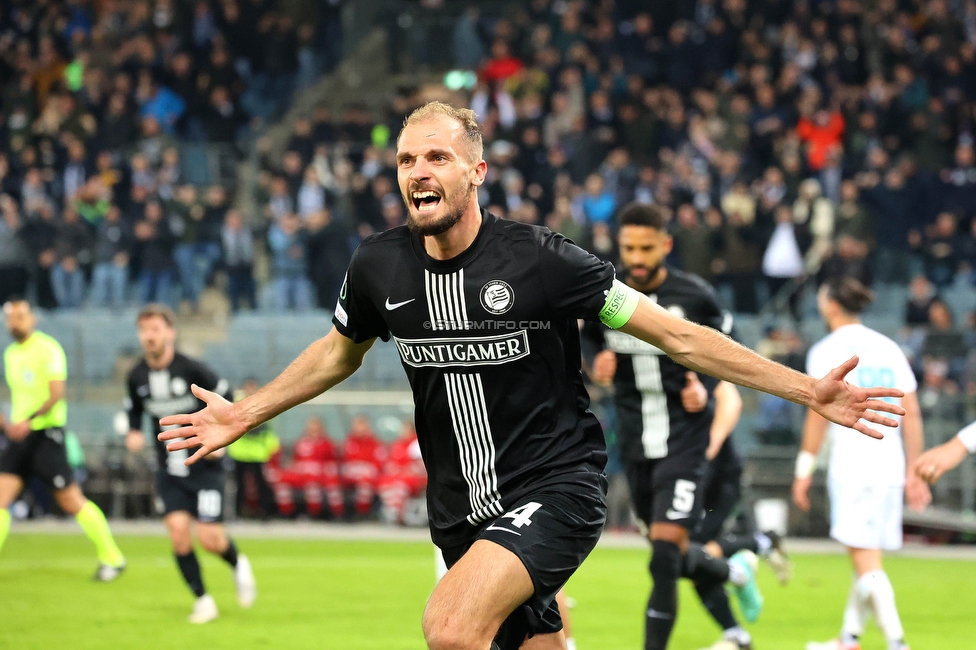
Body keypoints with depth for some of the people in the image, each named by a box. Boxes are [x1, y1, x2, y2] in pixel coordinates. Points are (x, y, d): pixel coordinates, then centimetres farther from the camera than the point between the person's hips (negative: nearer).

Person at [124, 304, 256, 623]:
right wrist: (134, 433, -5)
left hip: (204, 465, -3)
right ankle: (202, 600, 5)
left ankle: (238, 564, 27)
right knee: (178, 530, -11)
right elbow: (134, 409, 15)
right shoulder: (136, 377, -4)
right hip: (169, 470, 3)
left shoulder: (192, 370, -16)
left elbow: (225, 399, -4)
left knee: (209, 537, -8)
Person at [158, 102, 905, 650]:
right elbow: (339, 352, 22)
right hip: (462, 509, 5)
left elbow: (673, 333, -10)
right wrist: (247, 413, 23)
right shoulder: (381, 266, -2)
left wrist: (806, 389, -14)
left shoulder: (537, 259, -15)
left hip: (556, 487, -5)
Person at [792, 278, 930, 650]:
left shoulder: (827, 351, 0)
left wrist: (804, 470, -1)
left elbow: (819, 414, -6)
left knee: (865, 560, -8)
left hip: (850, 466, -6)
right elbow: (911, 414, 12)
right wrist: (915, 472, 15)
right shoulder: (889, 349, 14)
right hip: (890, 466, 6)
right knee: (868, 560, 13)